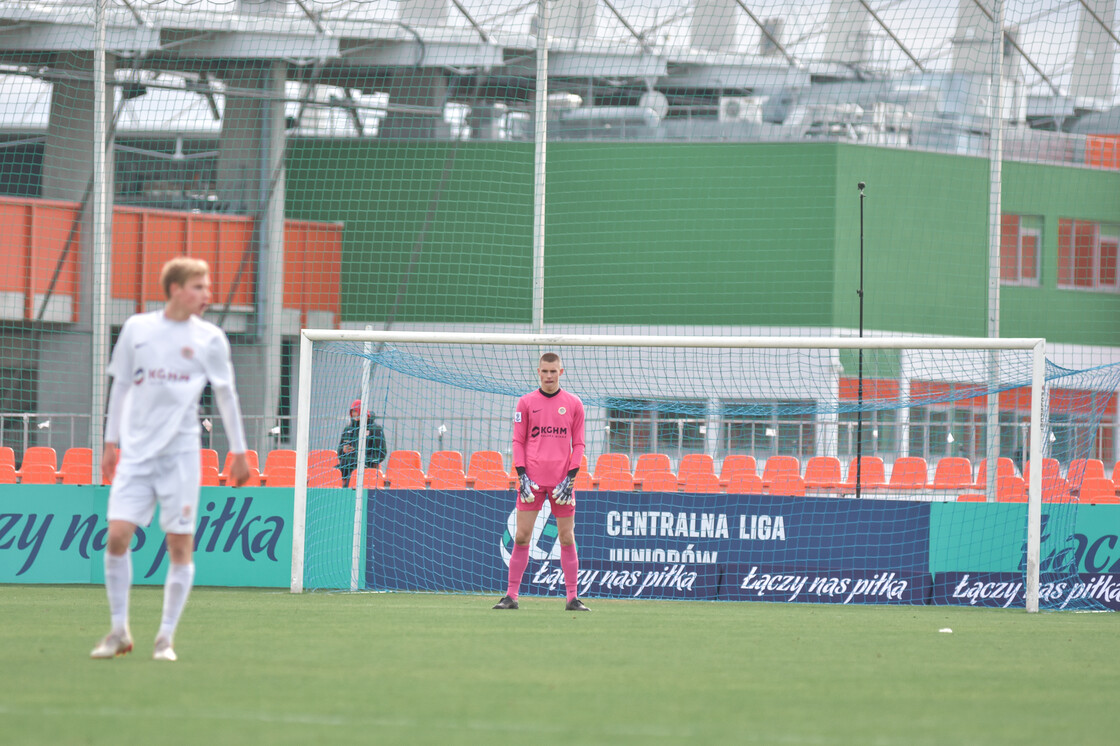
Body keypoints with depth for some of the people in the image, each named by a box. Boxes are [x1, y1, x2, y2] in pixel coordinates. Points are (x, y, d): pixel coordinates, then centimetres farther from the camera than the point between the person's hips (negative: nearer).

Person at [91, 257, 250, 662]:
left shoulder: (209, 338, 2)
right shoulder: (136, 328, 6)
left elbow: (226, 395, 10)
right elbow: (121, 385, 15)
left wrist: (238, 451, 9)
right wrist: (111, 441, 14)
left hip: (180, 451, -1)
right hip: (136, 451, 1)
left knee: (180, 544, -4)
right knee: (117, 535, -9)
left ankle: (166, 638, 5)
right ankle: (119, 631, 4)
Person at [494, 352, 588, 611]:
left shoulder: (573, 404, 6)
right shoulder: (526, 403, 6)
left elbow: (578, 444, 6)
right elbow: (518, 441, 6)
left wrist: (570, 478, -4)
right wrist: (522, 476, -5)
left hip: (561, 480, 0)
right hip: (532, 480, 0)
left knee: (567, 538, 1)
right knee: (521, 537, -3)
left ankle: (572, 598, 5)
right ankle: (511, 595, 2)